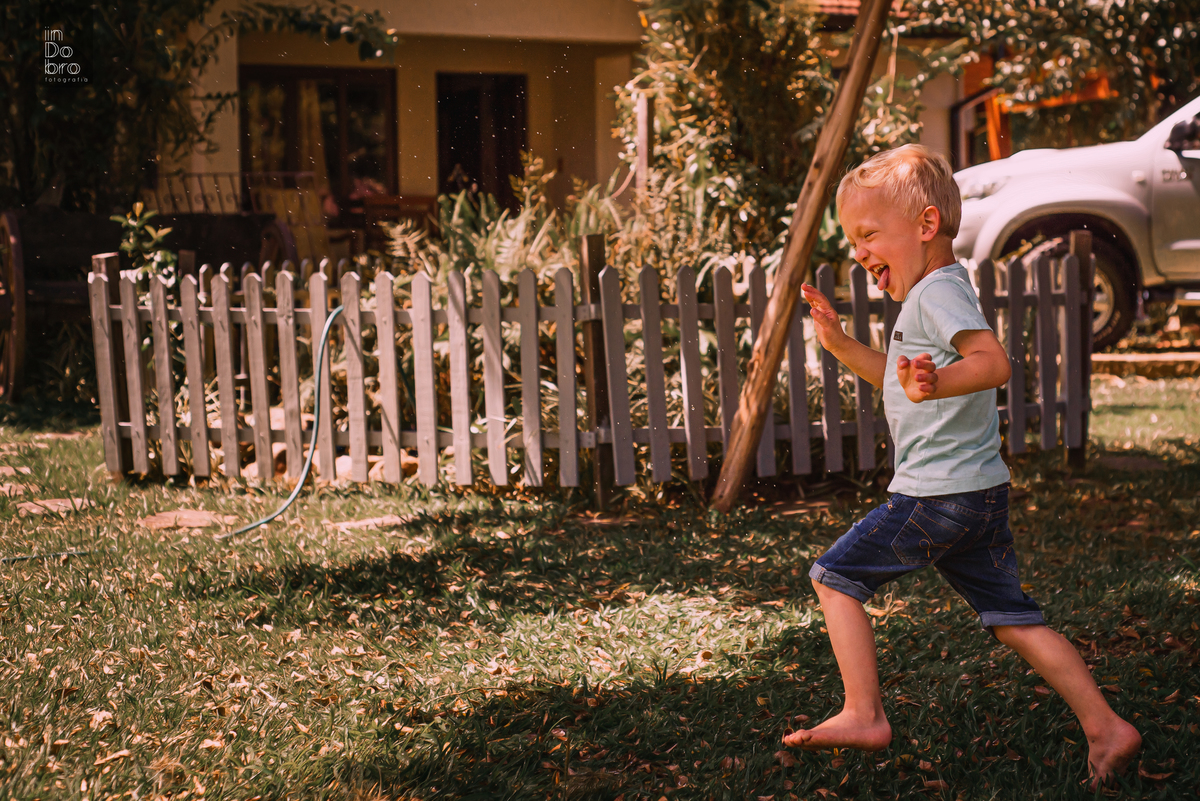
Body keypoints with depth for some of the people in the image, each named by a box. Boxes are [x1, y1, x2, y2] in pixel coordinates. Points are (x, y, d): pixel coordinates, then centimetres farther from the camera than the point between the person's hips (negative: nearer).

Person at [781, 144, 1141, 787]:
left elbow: (993, 361, -30)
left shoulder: (937, 291, -13)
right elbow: (902, 380, 32)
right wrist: (841, 345, 23)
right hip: (982, 493, 10)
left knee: (835, 576, 1)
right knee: (1010, 617, 11)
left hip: (935, 495, -10)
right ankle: (1104, 727, 9)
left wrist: (935, 383, -47)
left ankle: (863, 715, 2)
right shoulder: (931, 294, 19)